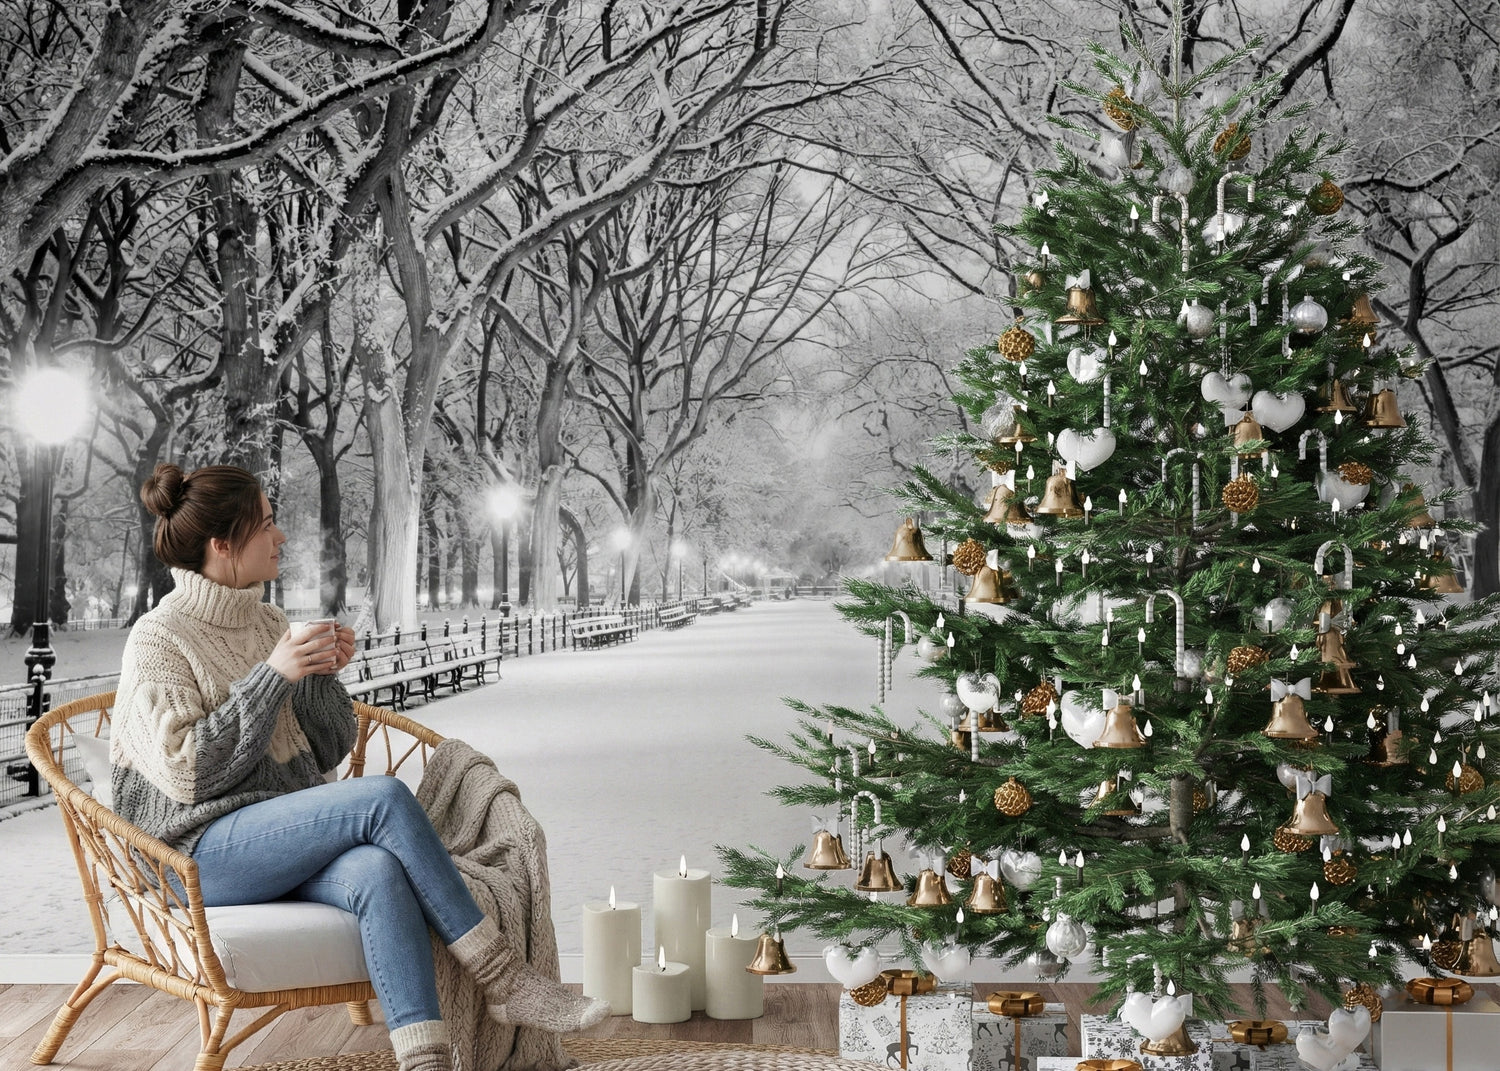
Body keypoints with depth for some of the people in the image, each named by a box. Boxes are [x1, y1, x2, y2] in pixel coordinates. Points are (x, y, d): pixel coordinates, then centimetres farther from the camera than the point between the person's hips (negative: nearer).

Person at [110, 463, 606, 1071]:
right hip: (203, 853, -5)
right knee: (385, 798, -29)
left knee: (377, 872, -32)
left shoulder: (267, 622, 15)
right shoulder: (157, 639, -4)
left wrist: (322, 676, -3)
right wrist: (272, 675, -17)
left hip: (286, 832, 5)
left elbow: (326, 753, 16)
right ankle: (502, 980, -23)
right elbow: (185, 771, -15)